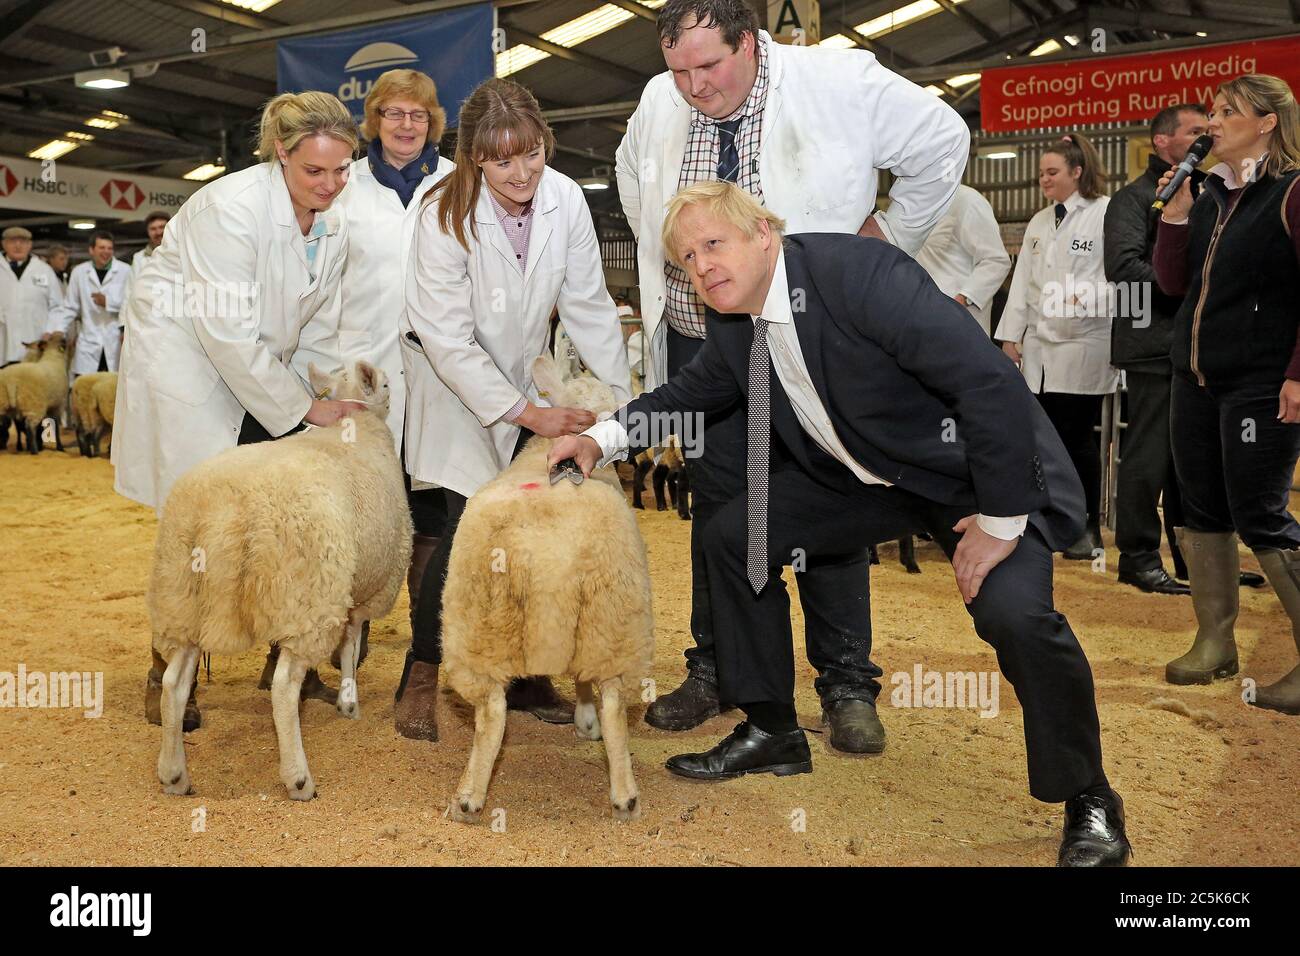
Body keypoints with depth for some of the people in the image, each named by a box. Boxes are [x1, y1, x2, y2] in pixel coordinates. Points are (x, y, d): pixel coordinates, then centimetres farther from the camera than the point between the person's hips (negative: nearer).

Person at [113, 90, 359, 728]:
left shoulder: (333, 225, -2)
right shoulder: (231, 208, -24)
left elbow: (316, 332, 7)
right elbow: (228, 333, -26)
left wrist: (337, 398, -4)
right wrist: (304, 408, -20)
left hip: (257, 369, 7)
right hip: (183, 358, -6)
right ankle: (167, 673, 10)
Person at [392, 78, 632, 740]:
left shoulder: (565, 200, -13)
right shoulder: (445, 217, -24)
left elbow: (588, 306, -5)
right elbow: (449, 342, -24)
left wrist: (621, 395, -9)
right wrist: (529, 415, -27)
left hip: (523, 378, 4)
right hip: (453, 384, -4)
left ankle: (522, 675, 14)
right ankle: (420, 679, 1)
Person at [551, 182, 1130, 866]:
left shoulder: (858, 271, -30)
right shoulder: (734, 322, -5)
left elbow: (991, 379, -33)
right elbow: (691, 391, 17)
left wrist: (1001, 519, -27)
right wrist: (604, 437, 3)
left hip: (982, 467, -7)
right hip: (862, 475, 7)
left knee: (1013, 610, -29)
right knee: (734, 537, 2)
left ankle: (1088, 798, -2)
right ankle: (773, 731, 19)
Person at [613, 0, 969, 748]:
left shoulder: (841, 84, -13)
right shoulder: (658, 104, 0)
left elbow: (943, 144, 0)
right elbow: (633, 180, 22)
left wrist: (886, 236, 0)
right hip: (699, 342, 4)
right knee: (715, 505, 8)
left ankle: (847, 683, 13)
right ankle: (715, 670, 21)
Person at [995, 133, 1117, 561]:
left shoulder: (1106, 214, -4)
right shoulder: (1039, 222, 17)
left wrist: (1091, 296, -26)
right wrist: (1010, 335, 12)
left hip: (1083, 346, -6)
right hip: (1039, 347, 6)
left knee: (1077, 438, -1)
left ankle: (1088, 529, 13)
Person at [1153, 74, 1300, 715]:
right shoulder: (1209, 195, 14)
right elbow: (1172, 282, 11)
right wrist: (1174, 213, 0)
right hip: (1195, 378, 7)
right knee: (1202, 511, 9)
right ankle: (1215, 642, 20)